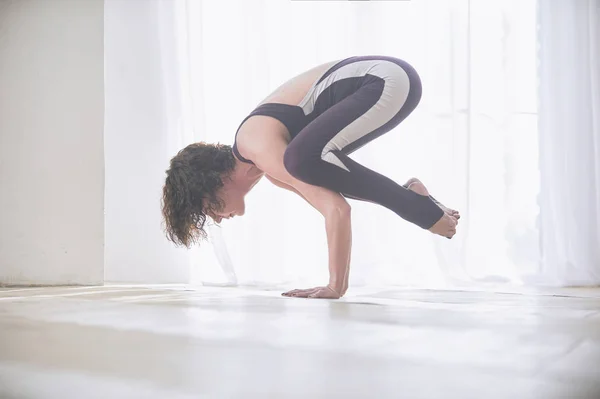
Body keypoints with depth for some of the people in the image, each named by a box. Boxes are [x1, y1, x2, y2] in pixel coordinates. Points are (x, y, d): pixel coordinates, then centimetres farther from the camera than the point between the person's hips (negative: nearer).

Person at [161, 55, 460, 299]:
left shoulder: (262, 151, -17)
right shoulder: (250, 154, 13)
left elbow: (337, 210, -24)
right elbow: (328, 200, 20)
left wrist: (336, 287, -15)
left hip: (389, 81, -10)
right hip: (381, 80, 10)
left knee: (305, 159, -27)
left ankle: (417, 207, -11)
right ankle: (411, 197, 15)